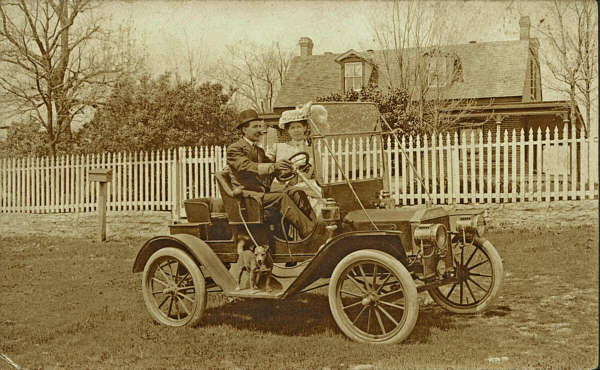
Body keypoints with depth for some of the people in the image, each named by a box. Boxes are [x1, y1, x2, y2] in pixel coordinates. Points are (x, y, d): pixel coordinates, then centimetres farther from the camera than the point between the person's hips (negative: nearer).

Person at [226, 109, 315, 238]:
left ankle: (315, 225, -27)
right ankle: (309, 233, -36)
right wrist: (273, 166, -34)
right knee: (281, 197, -29)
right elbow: (247, 167, -21)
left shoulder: (259, 151, 26)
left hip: (263, 194, 8)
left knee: (296, 193, -15)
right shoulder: (234, 149, -2)